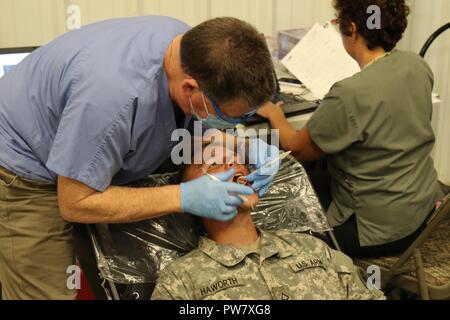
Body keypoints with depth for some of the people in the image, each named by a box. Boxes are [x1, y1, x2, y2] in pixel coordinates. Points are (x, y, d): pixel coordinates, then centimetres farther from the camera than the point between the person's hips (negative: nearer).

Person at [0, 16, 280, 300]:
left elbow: (204, 125, 2)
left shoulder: (195, 47, -19)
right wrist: (184, 198, -32)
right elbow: (75, 204, -28)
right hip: (26, 169, -6)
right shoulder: (115, 93, -41)